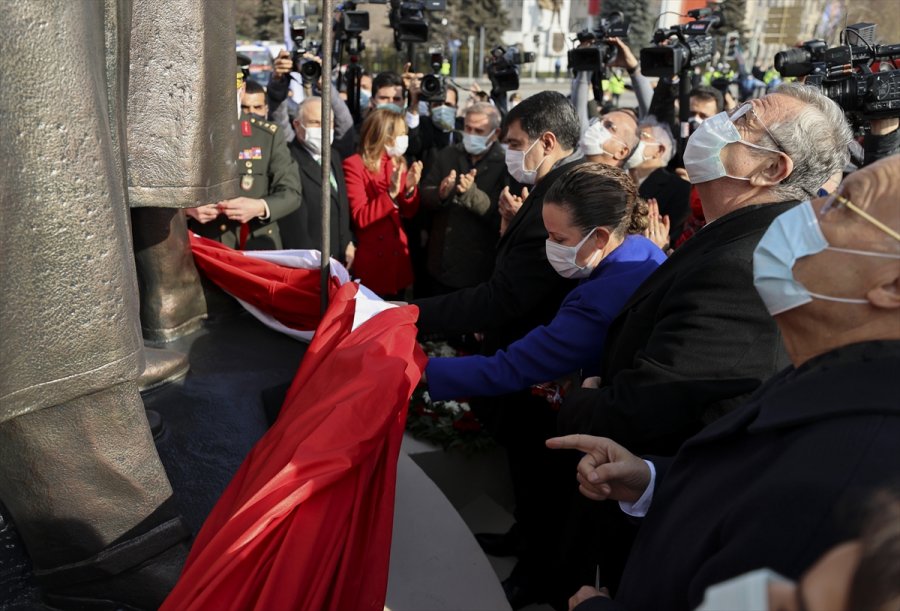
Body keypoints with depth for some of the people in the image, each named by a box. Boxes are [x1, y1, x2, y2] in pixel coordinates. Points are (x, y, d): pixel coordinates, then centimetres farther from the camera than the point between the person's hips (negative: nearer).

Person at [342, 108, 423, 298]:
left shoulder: (397, 162, 9)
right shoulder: (354, 165, -11)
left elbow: (408, 212, 9)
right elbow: (360, 218, -17)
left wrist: (410, 188, -9)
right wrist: (390, 194, -27)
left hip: (397, 257, 6)